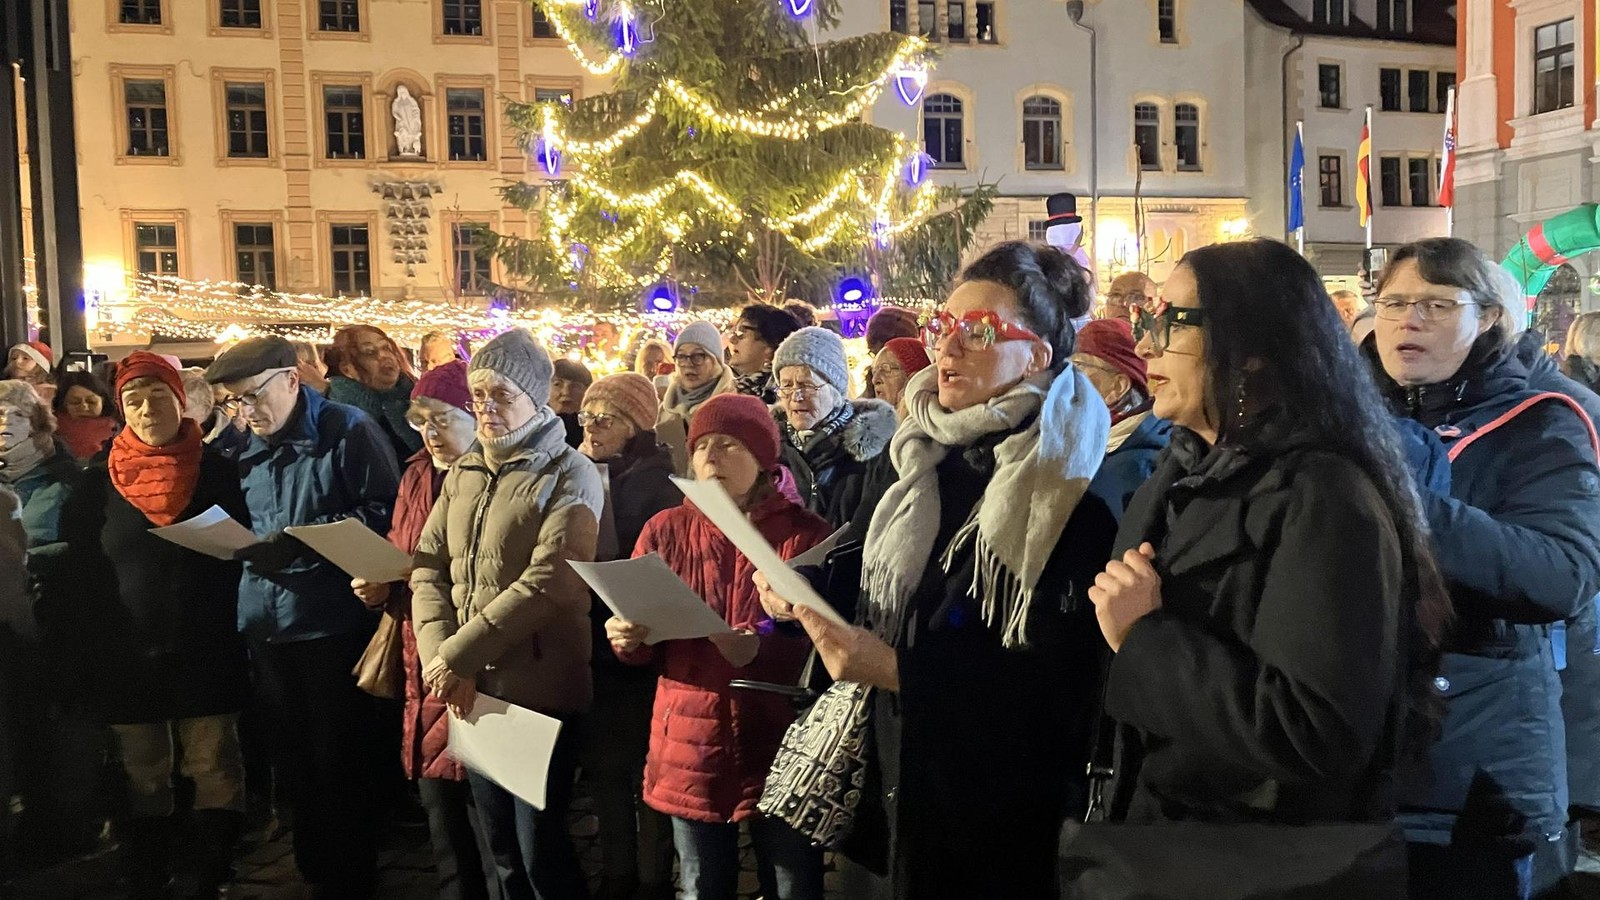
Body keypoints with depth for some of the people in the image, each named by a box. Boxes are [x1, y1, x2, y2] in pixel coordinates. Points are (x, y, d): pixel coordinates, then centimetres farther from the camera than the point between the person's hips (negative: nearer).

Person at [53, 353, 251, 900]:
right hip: (128, 656, 1)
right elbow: (77, 574, 5)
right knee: (144, 782, 10)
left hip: (205, 653, -1)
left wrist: (239, 632, -4)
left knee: (215, 773, 3)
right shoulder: (99, 482, 4)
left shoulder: (217, 471, 1)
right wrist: (92, 653, -2)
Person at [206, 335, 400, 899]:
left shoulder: (347, 431, -8)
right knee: (293, 761, 16)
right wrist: (241, 543, 0)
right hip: (265, 626, 7)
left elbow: (384, 512, -15)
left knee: (341, 765, 4)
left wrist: (303, 540, -20)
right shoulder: (247, 450, 13)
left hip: (332, 624, -7)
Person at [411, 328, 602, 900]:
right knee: (500, 846, 17)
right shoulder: (464, 473, 11)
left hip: (538, 688, -6)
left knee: (540, 849, 2)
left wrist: (457, 654, -18)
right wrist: (439, 659, -10)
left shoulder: (569, 476, -9)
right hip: (473, 688, 6)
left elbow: (549, 582, -19)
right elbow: (429, 566, 5)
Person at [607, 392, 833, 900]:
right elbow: (644, 644, 8)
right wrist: (626, 638, -15)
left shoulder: (805, 534, -2)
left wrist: (759, 651, -22)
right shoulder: (665, 532, 5)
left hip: (781, 744, -2)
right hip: (690, 747, 2)